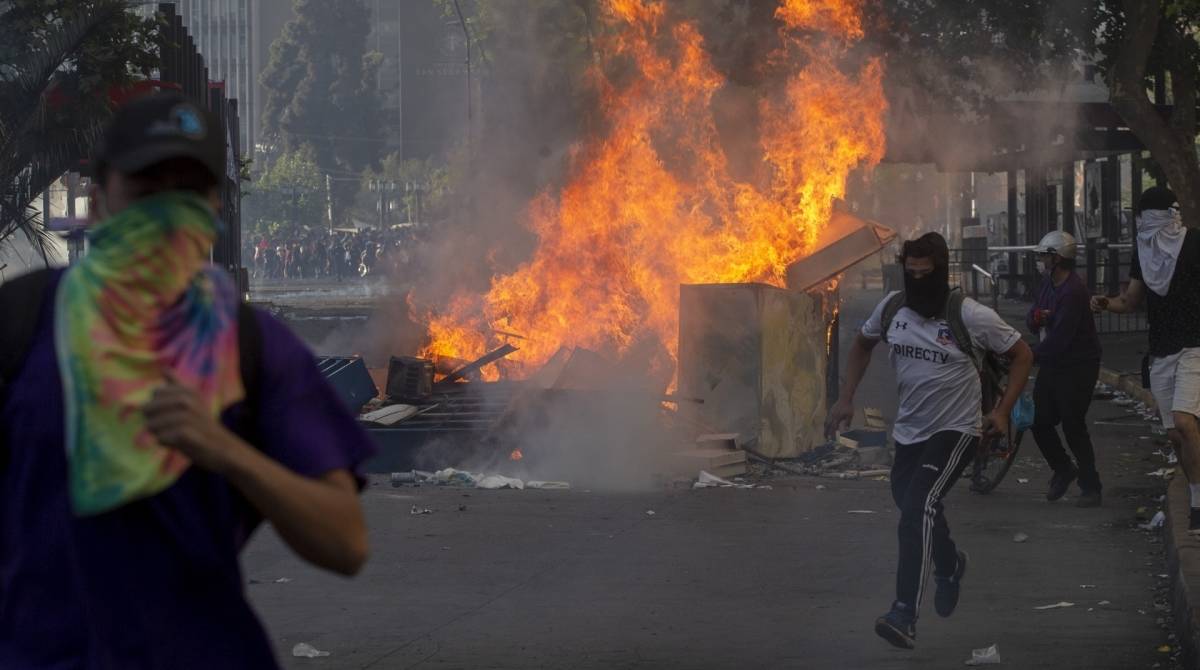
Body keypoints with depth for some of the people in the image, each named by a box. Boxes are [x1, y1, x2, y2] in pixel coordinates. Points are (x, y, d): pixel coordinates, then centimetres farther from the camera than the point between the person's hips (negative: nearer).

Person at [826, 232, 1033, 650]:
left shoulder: (970, 316, -18)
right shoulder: (892, 307, -5)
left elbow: (1022, 355, -5)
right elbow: (863, 344, 16)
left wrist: (1002, 412, -13)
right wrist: (846, 399, 8)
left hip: (955, 430, -6)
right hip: (909, 430, 6)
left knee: (918, 507, -25)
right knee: (912, 508, 20)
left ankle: (905, 616, -29)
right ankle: (950, 565, 54)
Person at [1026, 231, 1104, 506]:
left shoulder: (1073, 292, -22)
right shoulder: (1048, 283, 7)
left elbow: (1058, 339, -25)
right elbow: (1031, 322, 9)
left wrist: (1031, 357, -15)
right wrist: (1035, 316, -15)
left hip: (1077, 367, -9)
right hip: (1051, 364, 9)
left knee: (1073, 426, -7)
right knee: (1039, 421, 8)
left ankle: (1091, 488, 4)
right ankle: (1063, 469, 29)